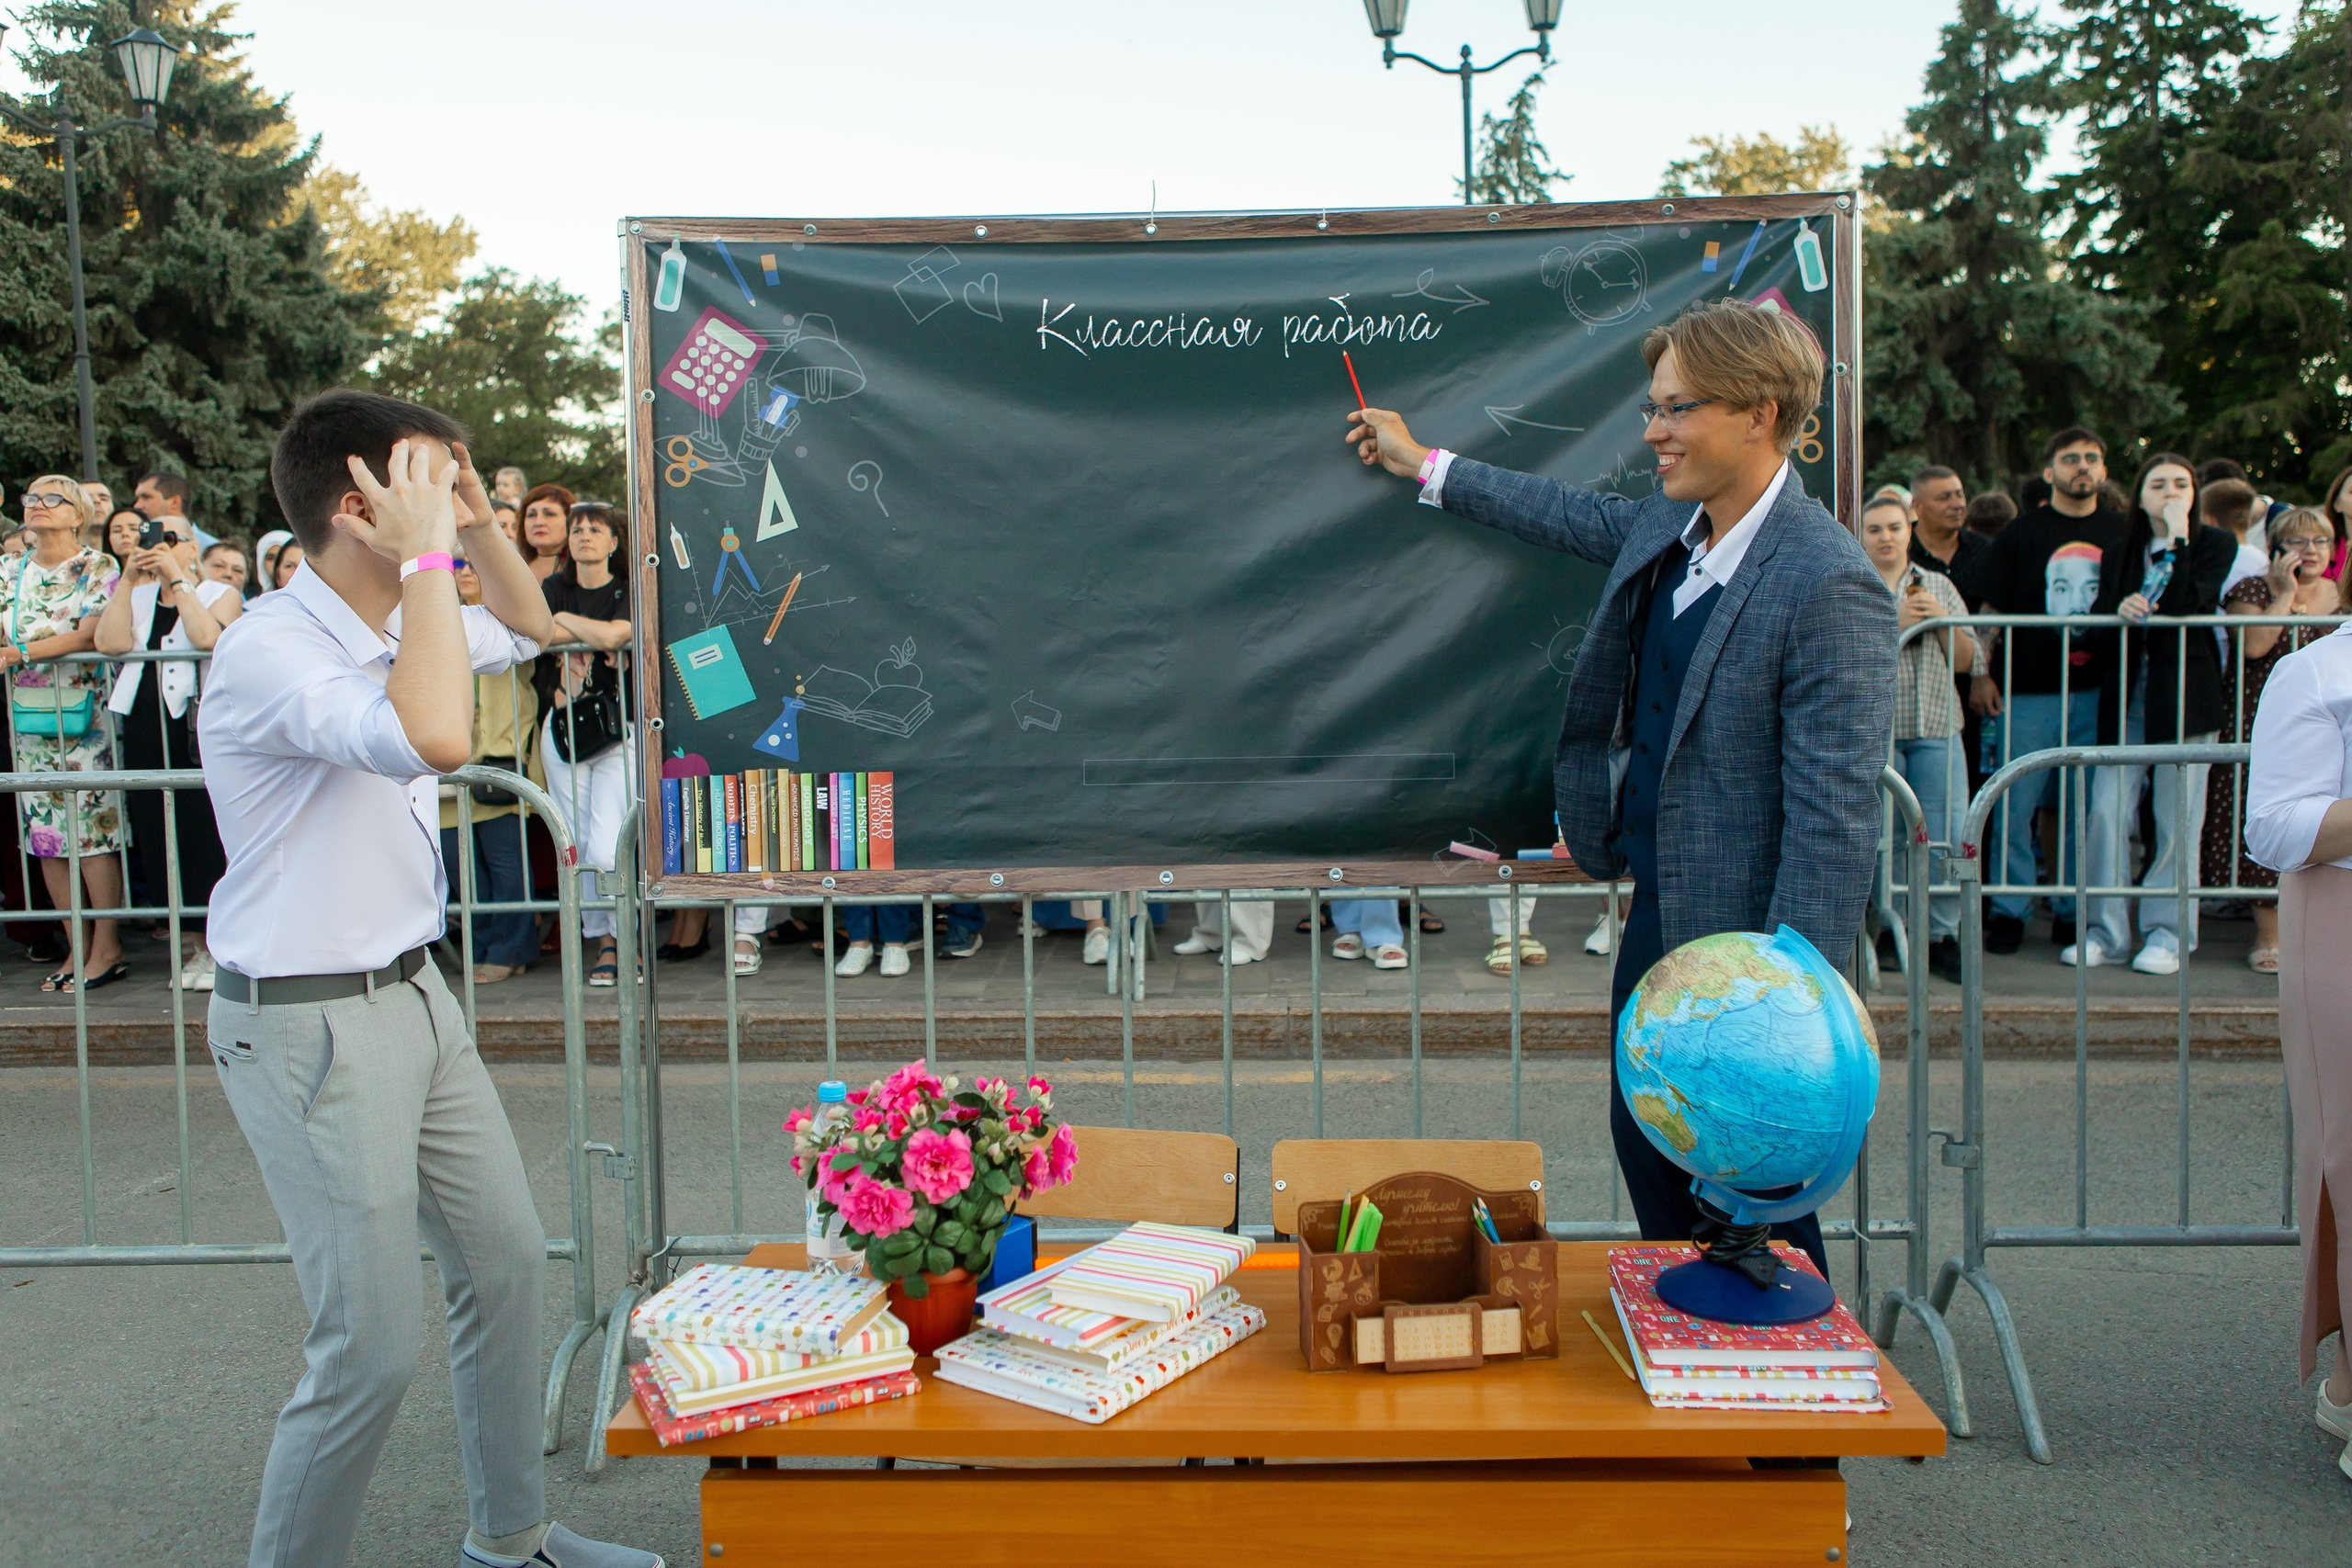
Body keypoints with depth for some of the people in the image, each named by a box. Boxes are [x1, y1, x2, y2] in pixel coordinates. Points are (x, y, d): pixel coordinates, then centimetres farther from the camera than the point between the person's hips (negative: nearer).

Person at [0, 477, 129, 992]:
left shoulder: (99, 566, -2)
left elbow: (92, 635, -13)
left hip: (85, 714, -6)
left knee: (93, 829, -7)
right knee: (46, 833, 5)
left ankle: (107, 949, -1)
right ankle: (78, 947, 11)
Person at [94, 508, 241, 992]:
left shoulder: (221, 594, 6)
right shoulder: (136, 596, 18)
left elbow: (208, 637, -16)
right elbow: (108, 642, -1)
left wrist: (176, 577, -11)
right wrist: (129, 580, -3)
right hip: (145, 729, 5)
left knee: (207, 835, -8)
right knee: (159, 837, 5)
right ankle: (192, 944, 15)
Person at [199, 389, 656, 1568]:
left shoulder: (396, 626, 5)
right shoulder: (268, 652, -22)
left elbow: (527, 628, 26)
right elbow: (438, 738, -40)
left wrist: (475, 517, 8)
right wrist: (427, 555, -30)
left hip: (411, 994, 9)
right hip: (309, 1026, -9)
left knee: (506, 1265, 17)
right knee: (372, 1354, -5)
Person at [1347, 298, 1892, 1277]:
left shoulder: (1827, 583, -23)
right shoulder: (1668, 526, 3)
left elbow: (1835, 814, -24)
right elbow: (1580, 518, 26)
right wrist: (1422, 465, 33)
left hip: (1747, 942, -9)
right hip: (1659, 914, 9)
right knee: (1644, 1148, 22)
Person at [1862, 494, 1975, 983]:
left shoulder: (1939, 586, 15)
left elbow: (1970, 663, 12)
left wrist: (1944, 621, -4)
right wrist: (1892, 623, -13)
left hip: (1936, 729, 2)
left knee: (1945, 835, -3)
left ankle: (1942, 937, 7)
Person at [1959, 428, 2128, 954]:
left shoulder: (2121, 534, 11)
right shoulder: (2022, 533, 4)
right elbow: (1991, 611, 2)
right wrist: (1980, 674, -6)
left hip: (2097, 692, 2)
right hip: (2029, 691, -2)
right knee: (2015, 805, -2)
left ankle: (2072, 911, 15)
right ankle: (2008, 911, 7)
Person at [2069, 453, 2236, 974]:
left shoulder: (2215, 545, 4)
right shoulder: (2120, 554, 15)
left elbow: (2186, 605, -13)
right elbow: (2097, 619, 8)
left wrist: (2178, 539, -10)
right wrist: (2120, 608, -13)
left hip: (2185, 693, -3)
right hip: (2126, 695, 3)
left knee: (2177, 822, 1)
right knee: (2107, 811, -3)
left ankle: (2168, 935, 10)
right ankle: (2106, 931, 4)